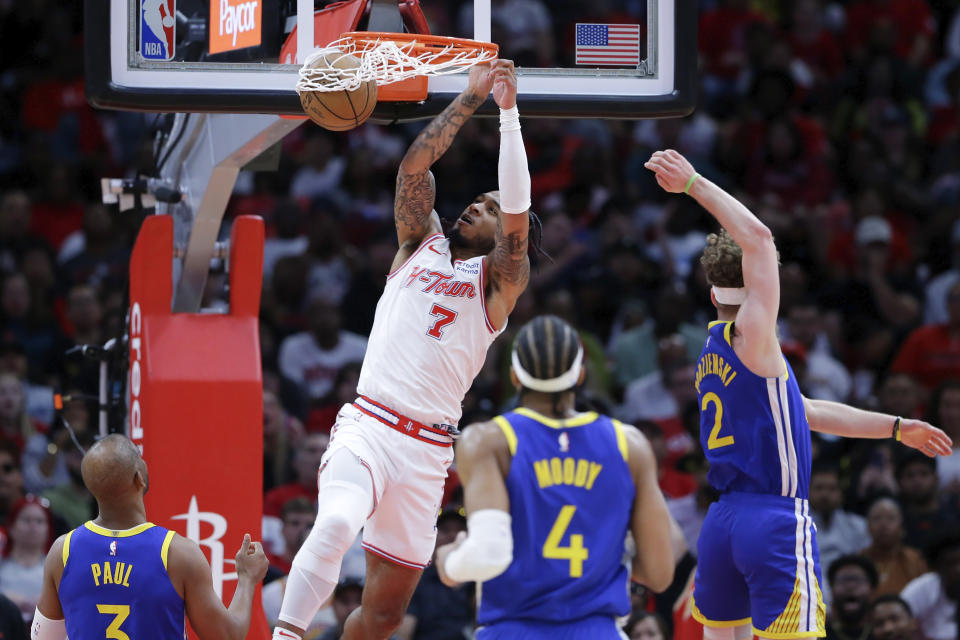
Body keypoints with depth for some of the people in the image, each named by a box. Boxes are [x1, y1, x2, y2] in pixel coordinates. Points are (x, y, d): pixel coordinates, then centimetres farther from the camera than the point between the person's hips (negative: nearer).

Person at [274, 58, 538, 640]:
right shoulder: (422, 246, 15)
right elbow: (415, 163, 5)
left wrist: (509, 111, -11)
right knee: (336, 524, -33)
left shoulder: (500, 280, 8)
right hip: (366, 430, -1)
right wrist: (472, 98, 2)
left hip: (426, 453, 1)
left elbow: (517, 214, -8)